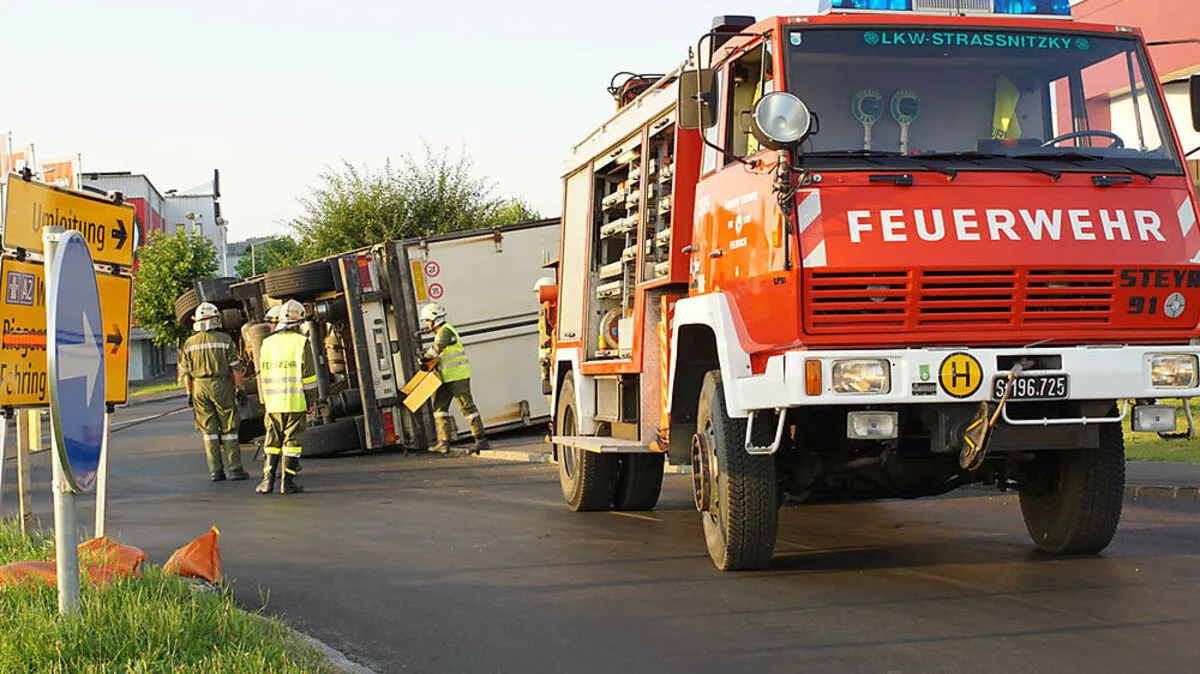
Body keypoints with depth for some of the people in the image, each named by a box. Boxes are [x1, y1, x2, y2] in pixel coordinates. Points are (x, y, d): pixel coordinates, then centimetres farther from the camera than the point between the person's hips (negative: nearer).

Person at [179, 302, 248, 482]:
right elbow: (235, 368, -6)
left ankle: (215, 470, 4)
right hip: (222, 386, -2)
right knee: (228, 429, 4)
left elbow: (186, 372, 6)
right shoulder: (224, 340, -5)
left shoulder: (189, 343, 3)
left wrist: (189, 393, 14)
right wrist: (239, 389, 1)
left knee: (209, 430, 7)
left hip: (199, 388, 3)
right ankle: (235, 469, 3)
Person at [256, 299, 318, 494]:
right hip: (295, 403, -4)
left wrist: (265, 402, 18)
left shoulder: (267, 343, 7)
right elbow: (308, 376, -7)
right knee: (292, 441, 1)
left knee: (272, 440, 12)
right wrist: (310, 402, 1)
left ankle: (268, 480, 8)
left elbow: (262, 375, 11)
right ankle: (287, 482, 0)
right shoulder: (301, 342, -6)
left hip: (273, 403, 4)